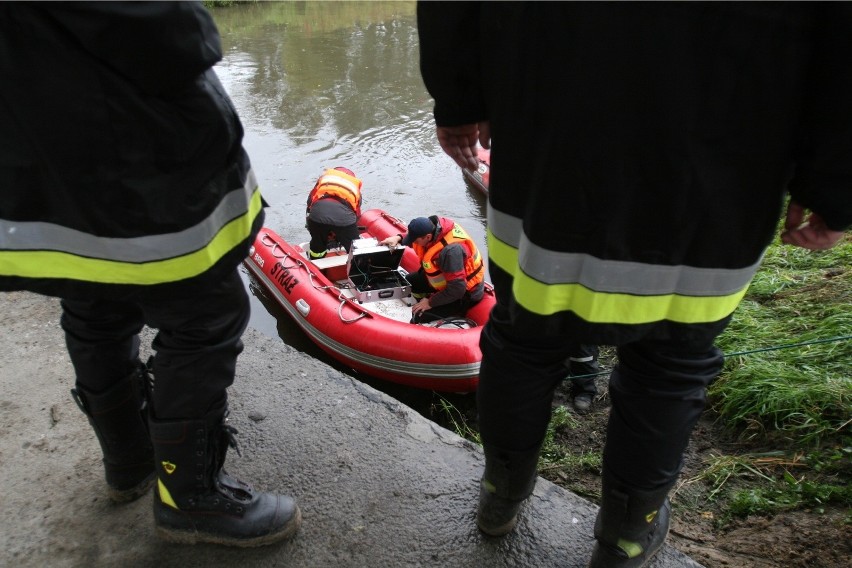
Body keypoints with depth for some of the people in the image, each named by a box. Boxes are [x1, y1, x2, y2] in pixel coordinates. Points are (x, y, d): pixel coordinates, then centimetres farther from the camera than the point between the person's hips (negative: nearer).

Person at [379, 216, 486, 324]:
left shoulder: (450, 250, -38)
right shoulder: (432, 225, -14)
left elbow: (457, 290, -33)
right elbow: (414, 234, 13)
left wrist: (431, 302, -21)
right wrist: (398, 238, -5)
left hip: (464, 293, -9)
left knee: (420, 316, -14)